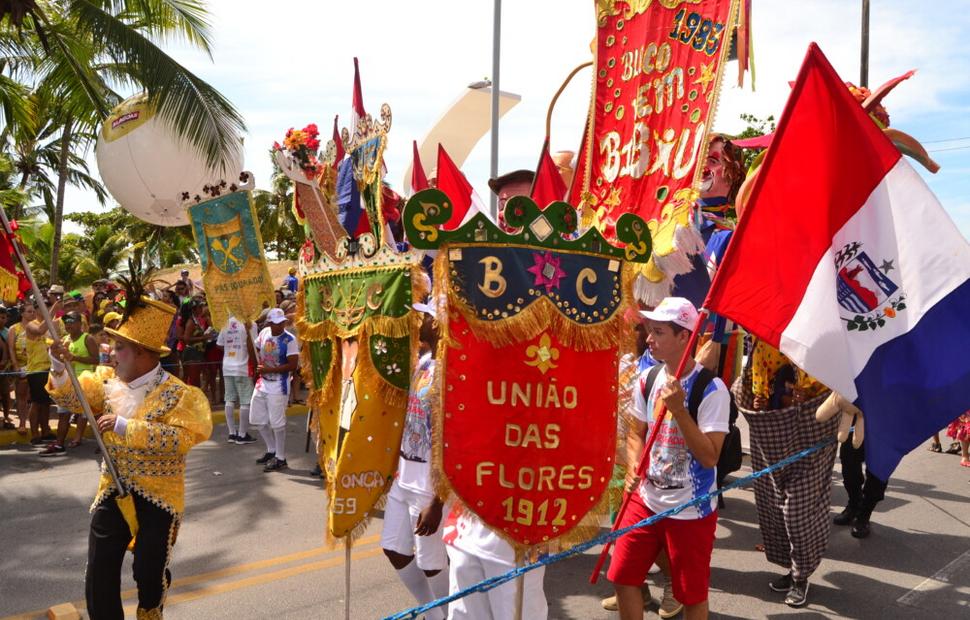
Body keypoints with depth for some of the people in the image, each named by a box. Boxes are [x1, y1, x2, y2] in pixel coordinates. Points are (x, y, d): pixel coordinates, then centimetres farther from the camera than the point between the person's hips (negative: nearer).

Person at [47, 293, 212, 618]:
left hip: (158, 496, -5)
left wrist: (125, 426, -28)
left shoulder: (178, 394, -15)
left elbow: (181, 438, -26)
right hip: (113, 491, 5)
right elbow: (72, 396, 6)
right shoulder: (108, 381, 4)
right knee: (99, 576, 5)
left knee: (149, 572, 0)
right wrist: (59, 367, -14)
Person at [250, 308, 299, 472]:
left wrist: (269, 370, -19)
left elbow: (293, 365, -20)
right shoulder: (264, 333, 2)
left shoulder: (290, 340, -16)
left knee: (277, 423, -4)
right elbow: (255, 349, 22)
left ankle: (280, 459, 9)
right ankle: (272, 450, 31)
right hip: (262, 383, 7)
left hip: (278, 386, -7)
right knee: (257, 420, 15)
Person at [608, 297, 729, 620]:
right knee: (622, 577, 12)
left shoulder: (711, 389, -19)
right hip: (646, 500, 6)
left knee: (691, 594, 10)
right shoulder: (648, 379, 0)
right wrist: (633, 467, -7)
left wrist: (679, 409, -30)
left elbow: (710, 457, -22)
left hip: (691, 511, -5)